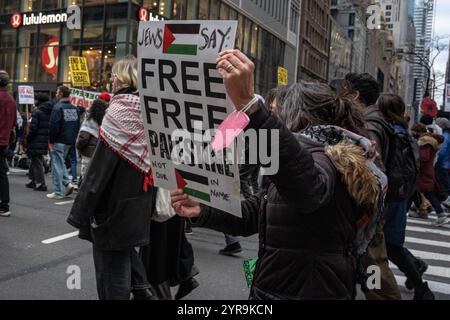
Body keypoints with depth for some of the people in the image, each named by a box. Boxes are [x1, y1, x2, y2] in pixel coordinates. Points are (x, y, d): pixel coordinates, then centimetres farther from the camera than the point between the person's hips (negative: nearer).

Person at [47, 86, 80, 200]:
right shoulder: (75, 108, 10)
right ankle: (68, 183, 9)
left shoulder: (58, 107, -13)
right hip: (70, 141, 7)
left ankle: (58, 192, 4)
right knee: (61, 162, 22)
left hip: (59, 141, -7)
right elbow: (78, 125, 12)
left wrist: (51, 140, -7)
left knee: (57, 165, 0)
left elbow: (54, 126, -16)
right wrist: (74, 138, 15)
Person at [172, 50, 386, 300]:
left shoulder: (323, 160, -19)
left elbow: (306, 185, -46)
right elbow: (251, 216, 9)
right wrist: (201, 212, -7)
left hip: (310, 292, -9)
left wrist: (247, 103, -54)